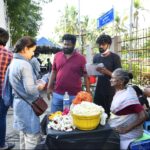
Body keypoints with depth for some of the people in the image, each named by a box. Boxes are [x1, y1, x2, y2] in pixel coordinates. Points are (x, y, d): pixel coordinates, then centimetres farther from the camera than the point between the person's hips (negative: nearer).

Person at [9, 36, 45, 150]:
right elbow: (30, 90, -25)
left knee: (24, 132, 22)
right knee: (33, 136, 1)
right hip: (27, 105, -10)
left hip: (18, 102, 10)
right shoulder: (25, 64, -21)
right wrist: (39, 87, -6)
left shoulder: (14, 62, 7)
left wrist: (35, 84, 9)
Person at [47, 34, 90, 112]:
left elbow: (85, 76, -2)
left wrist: (88, 91, -6)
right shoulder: (57, 56, 6)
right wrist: (49, 87, 8)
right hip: (57, 94, 3)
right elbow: (53, 72, 11)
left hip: (74, 95, -2)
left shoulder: (81, 58, -3)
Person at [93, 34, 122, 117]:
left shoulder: (115, 57, -7)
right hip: (98, 90, 4)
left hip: (110, 91, -4)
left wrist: (107, 72, -25)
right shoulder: (96, 57, 7)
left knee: (109, 113, 0)